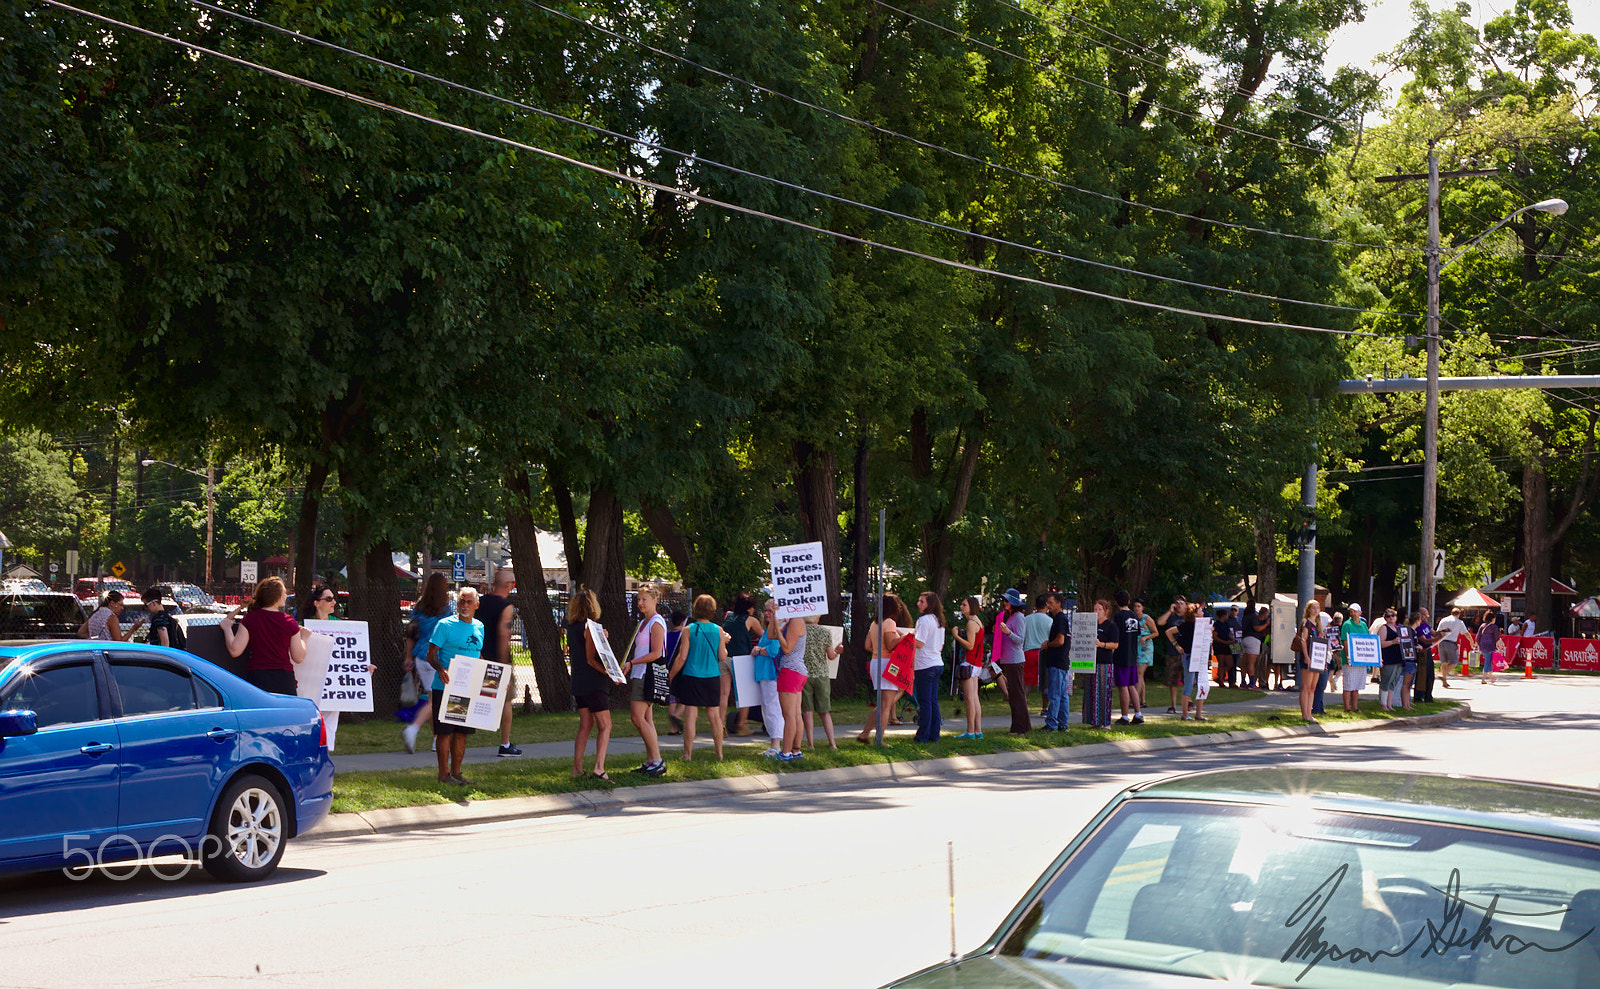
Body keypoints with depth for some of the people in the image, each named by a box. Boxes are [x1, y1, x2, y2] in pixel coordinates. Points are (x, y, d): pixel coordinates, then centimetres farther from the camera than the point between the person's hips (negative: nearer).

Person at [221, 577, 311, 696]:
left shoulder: (250, 618, -2)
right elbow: (299, 658, 3)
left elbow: (234, 651, -3)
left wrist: (227, 628, 12)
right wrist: (303, 638, 22)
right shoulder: (289, 622, -1)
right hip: (284, 679, 0)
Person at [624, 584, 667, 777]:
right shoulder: (643, 623, 18)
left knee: (638, 717, -15)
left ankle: (657, 760, -14)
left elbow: (656, 653, -18)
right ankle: (650, 761, 9)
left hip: (648, 674, -10)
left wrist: (631, 663, -17)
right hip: (638, 674, 10)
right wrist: (627, 667, 11)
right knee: (646, 720, 8)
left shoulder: (656, 623, -11)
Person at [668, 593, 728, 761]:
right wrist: (724, 642, 20)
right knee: (715, 715, 9)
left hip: (692, 678, -2)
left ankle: (688, 753, -1)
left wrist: (670, 676, 5)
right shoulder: (718, 630, 0)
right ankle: (719, 752, 13)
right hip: (712, 678, 2)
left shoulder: (689, 630, -5)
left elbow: (681, 658, -6)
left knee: (690, 715, -1)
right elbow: (723, 657, 2)